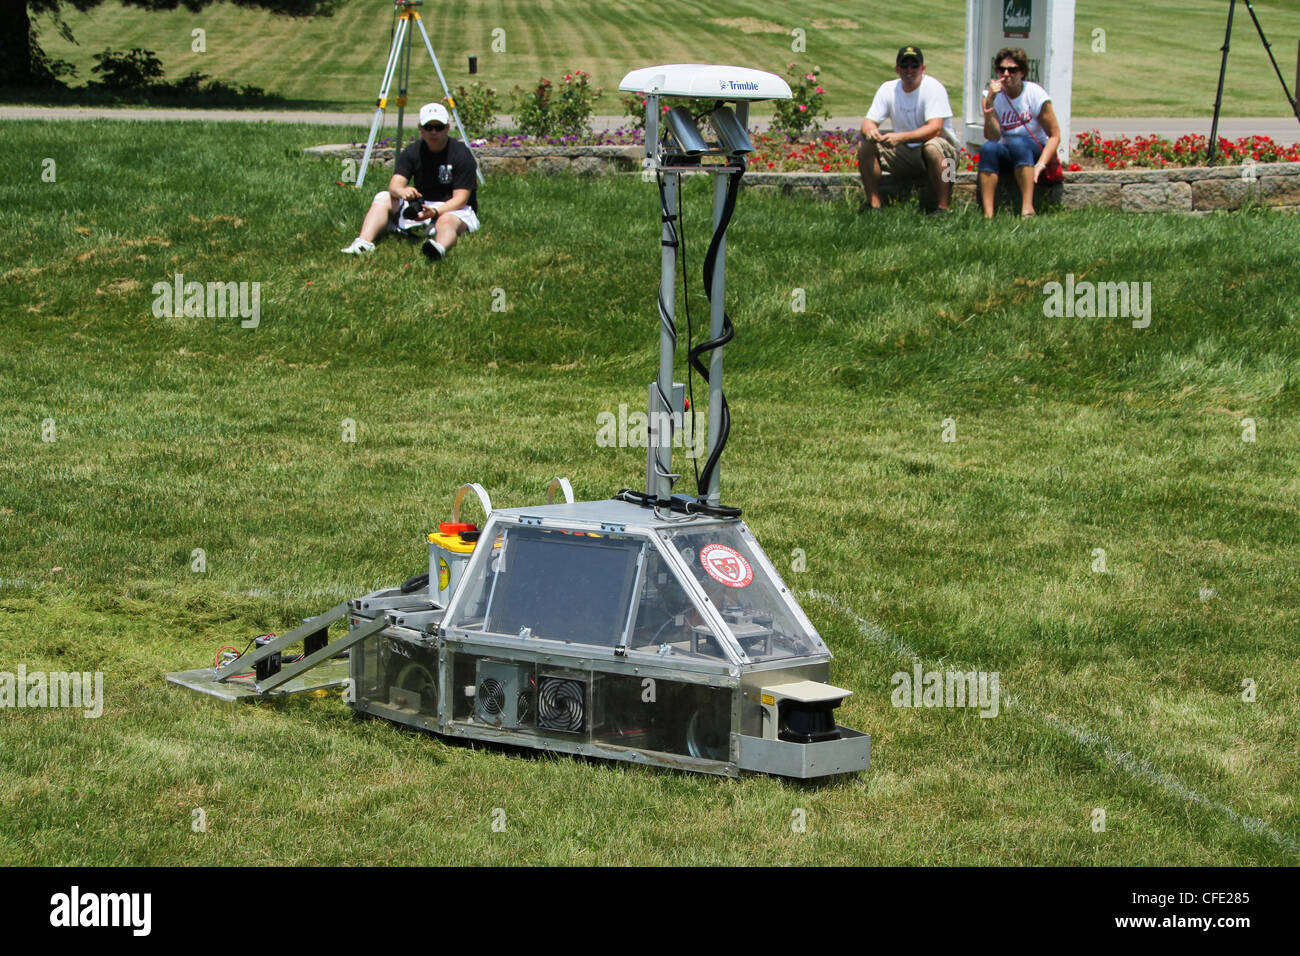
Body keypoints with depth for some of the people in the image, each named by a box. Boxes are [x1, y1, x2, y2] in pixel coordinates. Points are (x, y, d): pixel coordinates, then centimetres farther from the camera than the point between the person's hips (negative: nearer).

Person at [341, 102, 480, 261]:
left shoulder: (462, 155, -12)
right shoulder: (412, 152, 1)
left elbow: (460, 199, -17)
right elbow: (395, 183, -12)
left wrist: (436, 212, -35)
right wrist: (400, 191, -38)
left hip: (454, 210, -6)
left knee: (447, 221, -40)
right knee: (383, 198, -10)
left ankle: (440, 248, -76)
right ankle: (364, 243, -33)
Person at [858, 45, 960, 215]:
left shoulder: (933, 88, -15)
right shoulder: (888, 89, 1)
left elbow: (935, 128, -27)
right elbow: (868, 122, -1)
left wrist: (901, 137, -40)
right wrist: (870, 130, -29)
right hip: (905, 154, 5)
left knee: (932, 146, -38)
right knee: (866, 145, -12)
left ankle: (943, 208, -30)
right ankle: (874, 204, -10)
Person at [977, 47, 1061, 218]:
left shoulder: (1035, 94, -10)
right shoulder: (992, 95, -4)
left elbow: (1055, 135, -11)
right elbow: (992, 136, -16)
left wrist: (1041, 164, -25)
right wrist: (989, 101, -25)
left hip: (1035, 150, -2)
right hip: (1006, 156, 2)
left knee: (1017, 143, -35)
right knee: (988, 148, -30)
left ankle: (1028, 209, -43)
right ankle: (988, 214, -41)